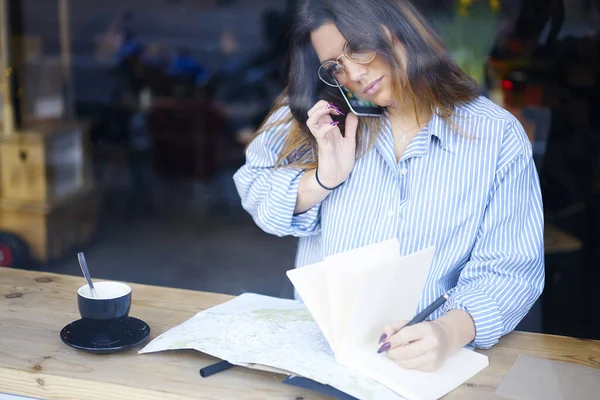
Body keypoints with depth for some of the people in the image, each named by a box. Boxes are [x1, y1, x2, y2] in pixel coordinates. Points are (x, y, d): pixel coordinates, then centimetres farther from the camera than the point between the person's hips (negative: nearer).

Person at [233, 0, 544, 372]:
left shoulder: (498, 136, -7)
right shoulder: (324, 121, 4)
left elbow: (509, 270, -10)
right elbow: (253, 187, 7)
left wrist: (450, 332, -28)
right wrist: (321, 180, -12)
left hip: (428, 362, -2)